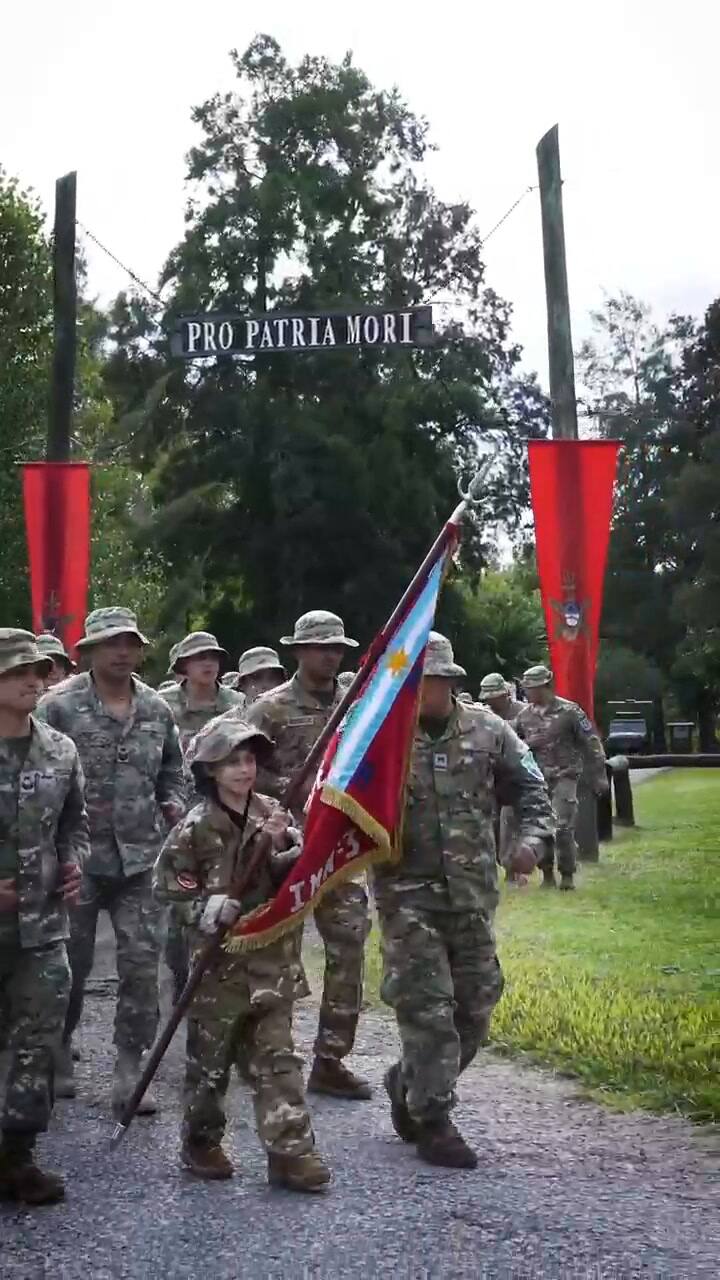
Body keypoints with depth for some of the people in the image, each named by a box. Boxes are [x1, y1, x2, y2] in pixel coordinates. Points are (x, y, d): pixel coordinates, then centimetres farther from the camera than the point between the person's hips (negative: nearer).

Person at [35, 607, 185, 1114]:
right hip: (77, 858, -3)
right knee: (70, 963, 10)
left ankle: (130, 1070, 10)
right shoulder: (59, 705, -7)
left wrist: (174, 805, 1)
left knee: (142, 963, 0)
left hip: (140, 859, 3)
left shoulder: (157, 709, 7)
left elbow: (173, 773, 19)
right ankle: (58, 1054, 32)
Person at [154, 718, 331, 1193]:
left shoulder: (273, 814, 2)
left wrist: (281, 847, -18)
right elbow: (169, 887, -4)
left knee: (277, 1056, 3)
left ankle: (290, 1151, 5)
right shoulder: (196, 827, -8)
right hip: (219, 958, -3)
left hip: (272, 956, 3)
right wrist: (207, 909, -19)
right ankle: (201, 1142, 26)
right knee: (210, 1058, 9)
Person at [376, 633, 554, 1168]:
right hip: (408, 894, -4)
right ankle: (432, 1122, 10)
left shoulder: (487, 730, 0)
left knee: (474, 1007, 12)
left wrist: (533, 837, -5)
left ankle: (408, 1084, 34)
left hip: (473, 893, 4)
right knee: (427, 1008, -5)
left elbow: (530, 787, 10)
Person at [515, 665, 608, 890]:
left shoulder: (569, 711, -5)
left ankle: (567, 875, 3)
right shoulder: (525, 714, 7)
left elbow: (591, 743, -1)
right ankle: (547, 874, 18)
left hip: (563, 777, -4)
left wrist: (599, 777, -2)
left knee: (563, 827, -11)